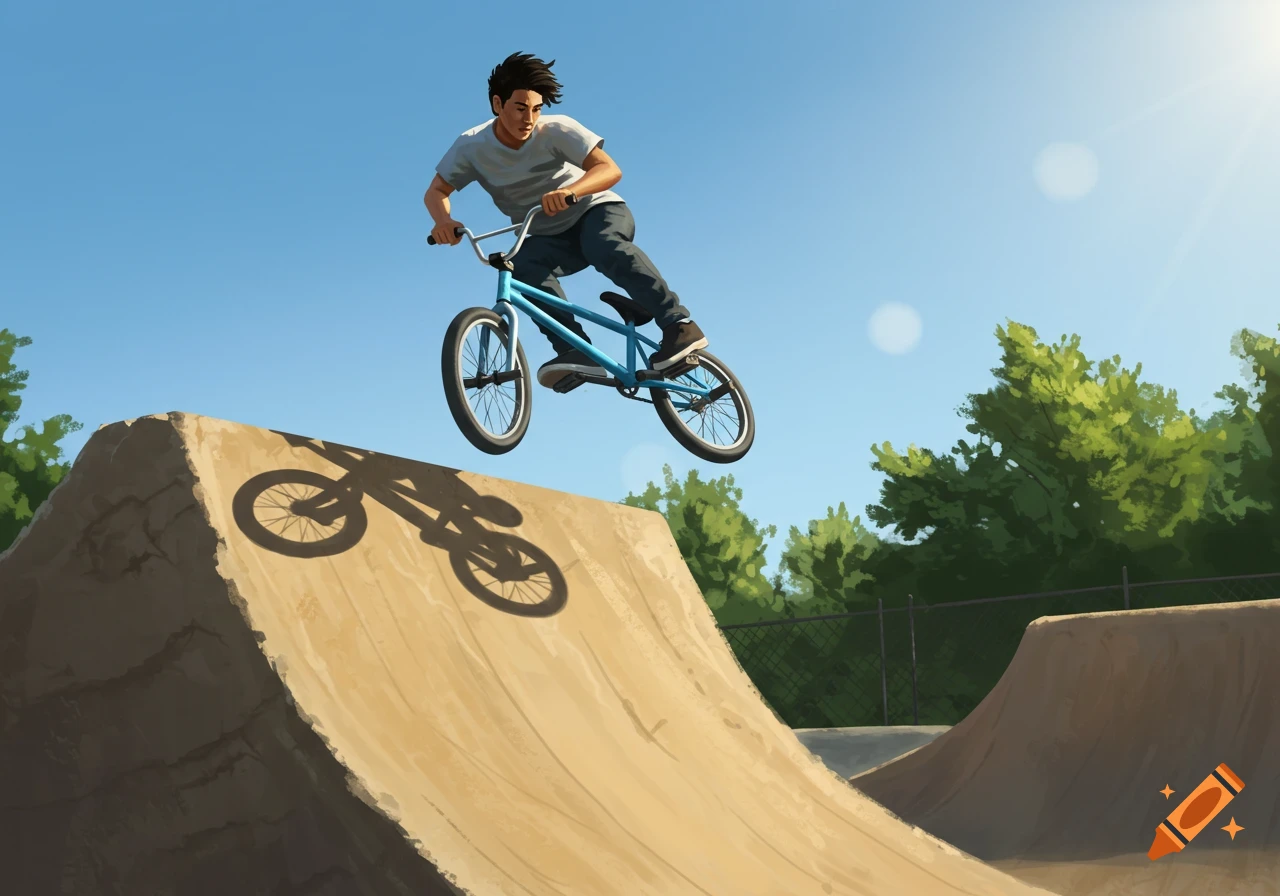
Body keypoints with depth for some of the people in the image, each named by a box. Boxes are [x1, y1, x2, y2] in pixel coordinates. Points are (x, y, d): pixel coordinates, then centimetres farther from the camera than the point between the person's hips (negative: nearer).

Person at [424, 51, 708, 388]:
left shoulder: (556, 130, -20)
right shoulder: (472, 147, -12)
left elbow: (609, 170, -29)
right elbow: (436, 191, -4)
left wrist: (569, 191, -50)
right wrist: (443, 220, -29)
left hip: (597, 210, -3)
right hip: (550, 238, 3)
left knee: (606, 247, -38)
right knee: (522, 264, -31)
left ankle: (679, 326, -35)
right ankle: (577, 352, -38)